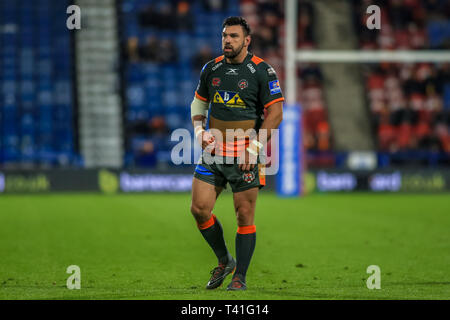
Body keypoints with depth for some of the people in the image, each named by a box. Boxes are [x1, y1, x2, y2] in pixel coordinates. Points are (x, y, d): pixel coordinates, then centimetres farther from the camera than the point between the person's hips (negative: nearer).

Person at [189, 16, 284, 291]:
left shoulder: (262, 71, -6)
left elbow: (275, 113, -7)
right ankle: (224, 260, 19)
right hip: (212, 154, 4)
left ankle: (240, 277, 7)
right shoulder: (211, 69, 8)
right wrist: (200, 130, 2)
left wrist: (254, 147, -15)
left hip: (245, 156, -4)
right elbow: (199, 103, 21)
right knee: (199, 209, -3)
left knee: (245, 216, -3)